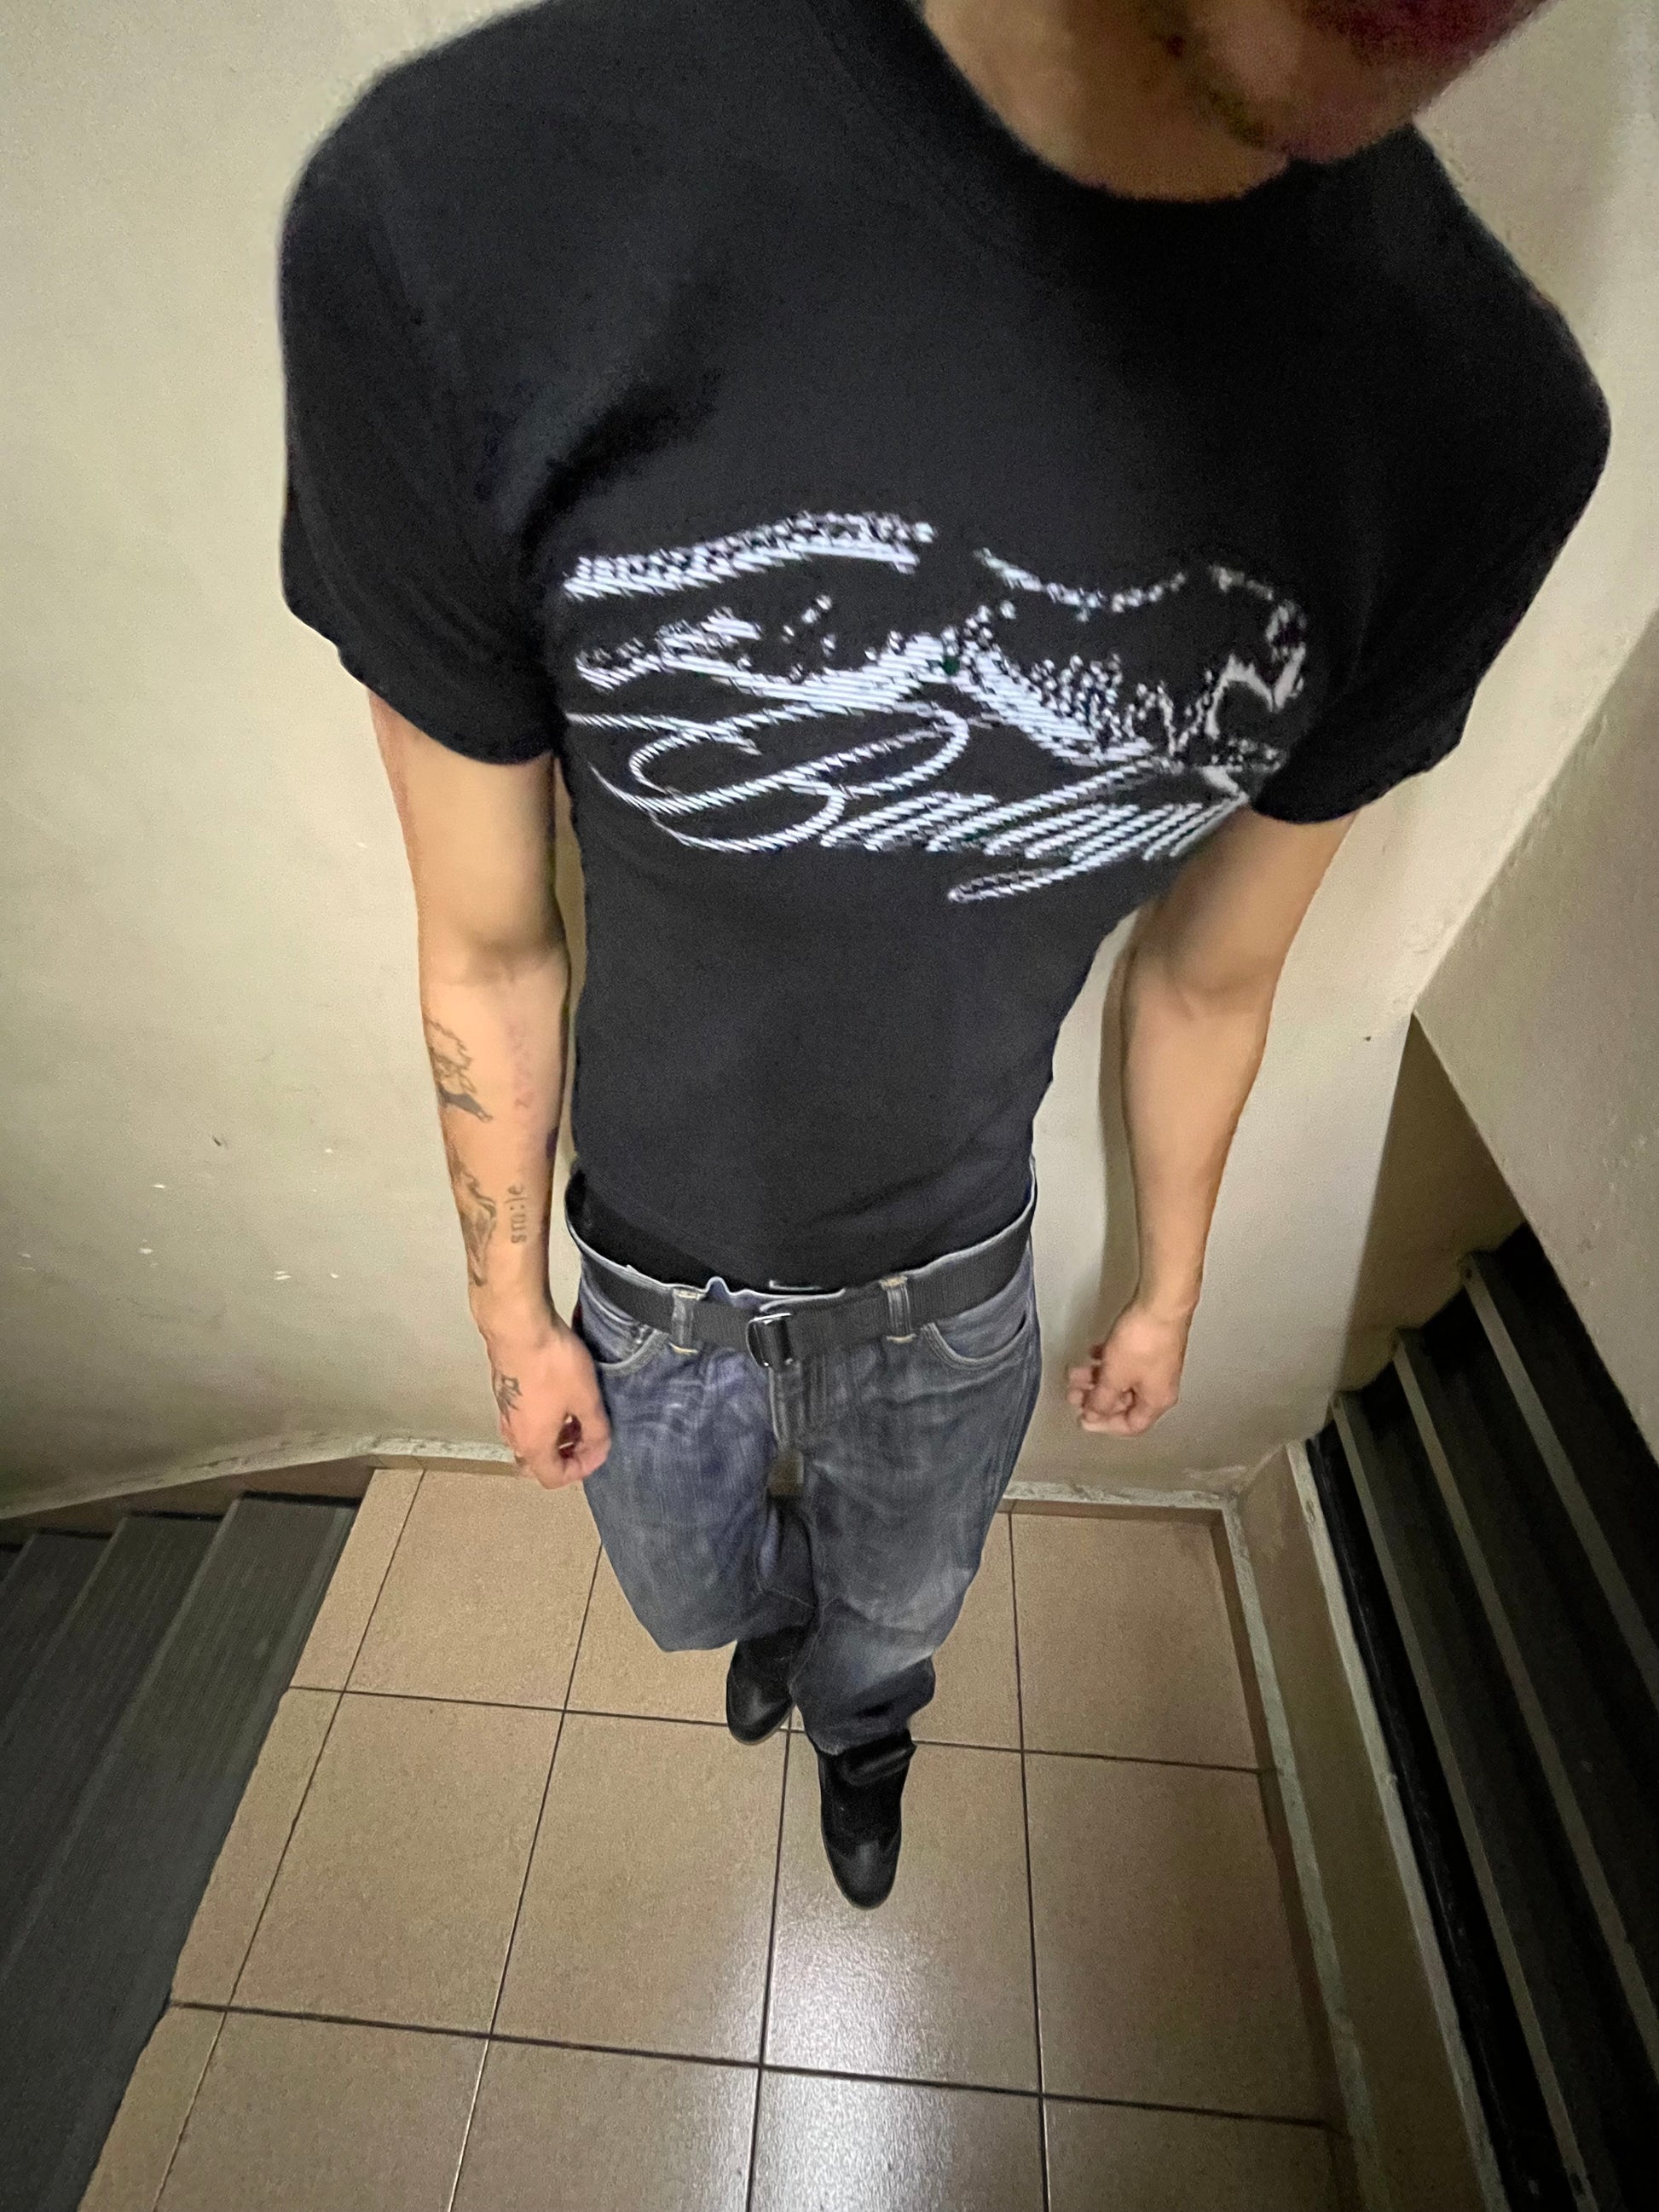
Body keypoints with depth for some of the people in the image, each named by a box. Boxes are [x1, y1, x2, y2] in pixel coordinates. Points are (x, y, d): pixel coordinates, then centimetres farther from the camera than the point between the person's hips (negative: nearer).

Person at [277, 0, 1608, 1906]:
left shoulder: (1483, 421, -21)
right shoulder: (445, 210, -29)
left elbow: (1208, 977, -6)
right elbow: (489, 948, -16)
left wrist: (1168, 1292, 9)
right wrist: (512, 1314, -2)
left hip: (955, 1281, 1)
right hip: (653, 1275, 0)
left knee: (898, 1612, 31)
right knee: (693, 1594, 33)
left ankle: (856, 1728, 73)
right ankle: (776, 1593, 75)